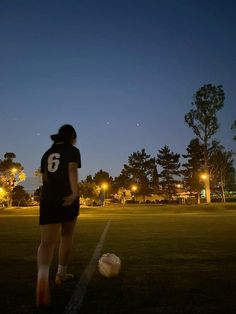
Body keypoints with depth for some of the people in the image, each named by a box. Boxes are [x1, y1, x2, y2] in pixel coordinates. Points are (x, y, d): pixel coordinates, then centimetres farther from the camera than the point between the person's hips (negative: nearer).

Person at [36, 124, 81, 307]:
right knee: (67, 237, 17)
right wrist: (75, 192, -30)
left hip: (47, 201, 4)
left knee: (47, 242, -4)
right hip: (67, 200, -3)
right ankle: (61, 274, 29)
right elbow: (72, 170, -17)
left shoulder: (47, 154, 18)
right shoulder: (73, 150, 2)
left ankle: (43, 279, -30)